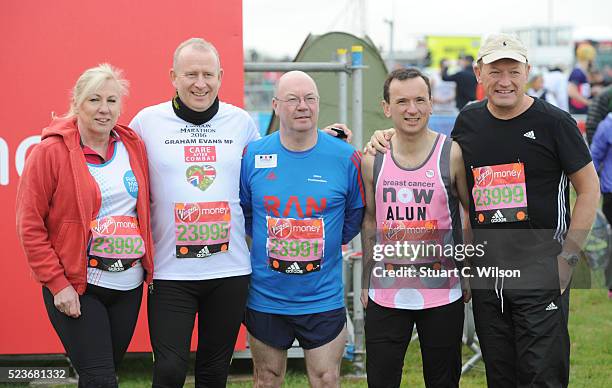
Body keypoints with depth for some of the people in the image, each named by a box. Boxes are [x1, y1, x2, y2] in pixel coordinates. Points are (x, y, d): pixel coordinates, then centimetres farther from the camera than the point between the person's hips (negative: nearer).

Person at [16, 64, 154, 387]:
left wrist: (148, 265, 8)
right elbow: (29, 227, -8)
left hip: (129, 286, 5)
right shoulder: (51, 152, -8)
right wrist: (57, 284, -12)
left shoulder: (134, 147, 6)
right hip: (75, 288, -5)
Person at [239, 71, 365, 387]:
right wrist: (268, 242, 6)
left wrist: (324, 242, 5)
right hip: (265, 298, 1)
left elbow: (356, 216, 8)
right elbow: (241, 211, 11)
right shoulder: (252, 156, -4)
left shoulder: (346, 158, -6)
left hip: (324, 299, -1)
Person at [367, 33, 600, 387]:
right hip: (486, 275, 5)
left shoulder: (554, 122, -6)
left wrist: (568, 257, -7)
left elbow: (589, 189, -1)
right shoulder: (469, 121, 8)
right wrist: (394, 137, 10)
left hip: (540, 275, -5)